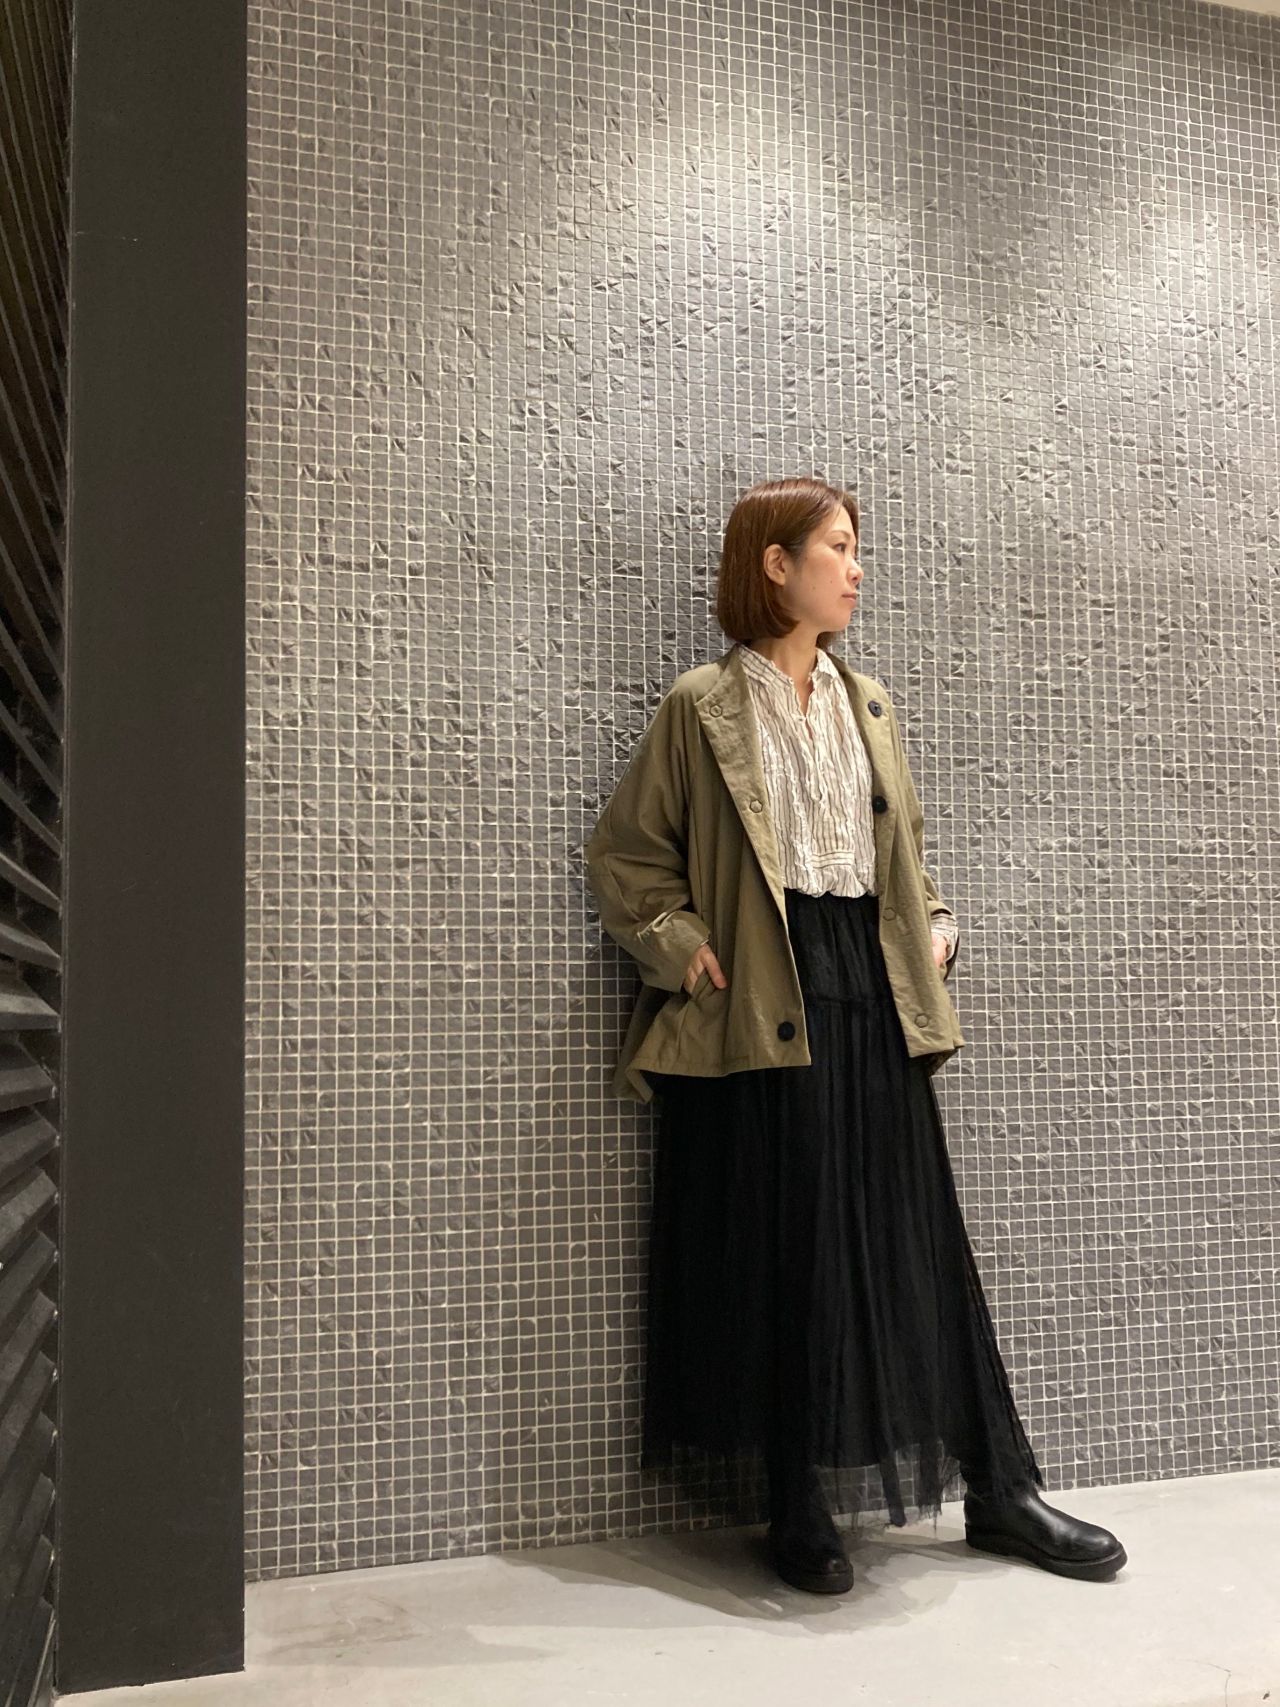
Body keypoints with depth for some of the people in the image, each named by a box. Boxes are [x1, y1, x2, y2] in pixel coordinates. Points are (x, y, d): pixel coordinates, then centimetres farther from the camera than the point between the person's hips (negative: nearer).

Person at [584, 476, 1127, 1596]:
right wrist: (683, 947, -10)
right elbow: (628, 853, 2)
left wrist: (934, 926, 9)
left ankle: (1001, 1492, 18)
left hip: (874, 996, 5)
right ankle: (799, 1512, 15)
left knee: (920, 1242, 8)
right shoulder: (703, 708, -1)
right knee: (784, 1255, 1)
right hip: (764, 1007, -5)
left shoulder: (867, 704, 16)